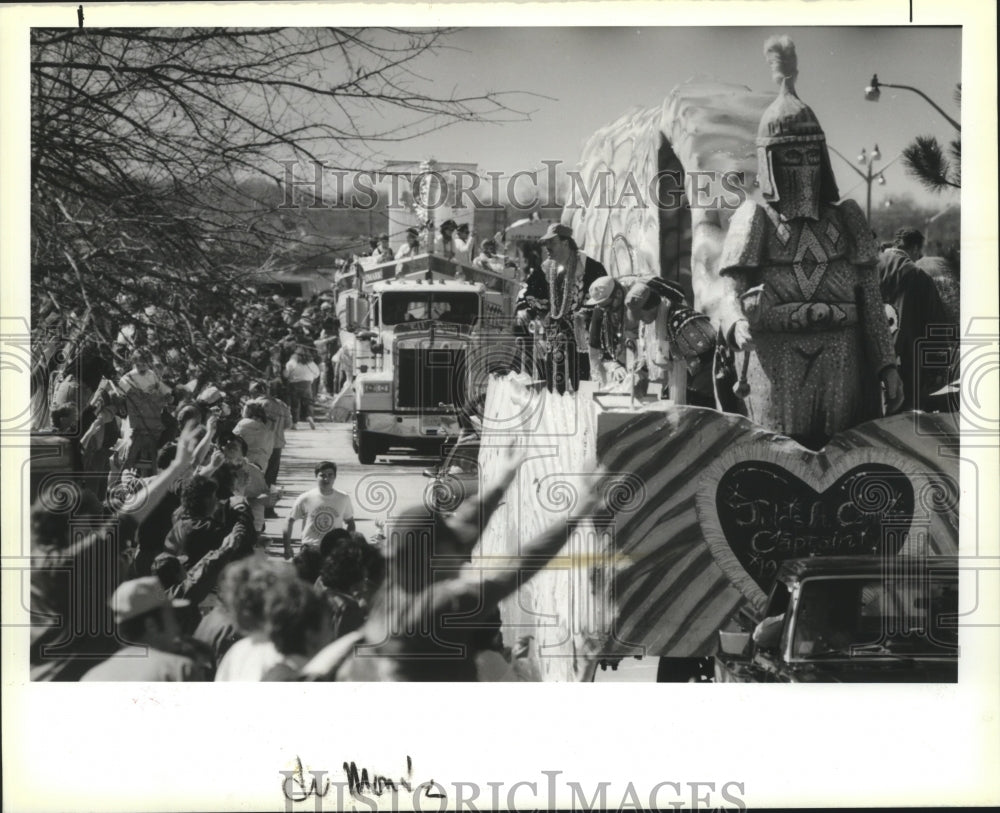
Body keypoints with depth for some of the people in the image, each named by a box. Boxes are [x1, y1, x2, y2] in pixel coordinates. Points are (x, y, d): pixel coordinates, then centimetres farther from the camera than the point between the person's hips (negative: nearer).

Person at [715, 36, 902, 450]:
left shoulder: (847, 219, 13)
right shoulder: (753, 220, 4)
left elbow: (871, 299, 12)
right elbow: (731, 290, -5)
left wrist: (888, 364, 7)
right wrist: (737, 324, -28)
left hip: (843, 376, 3)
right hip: (777, 374, -3)